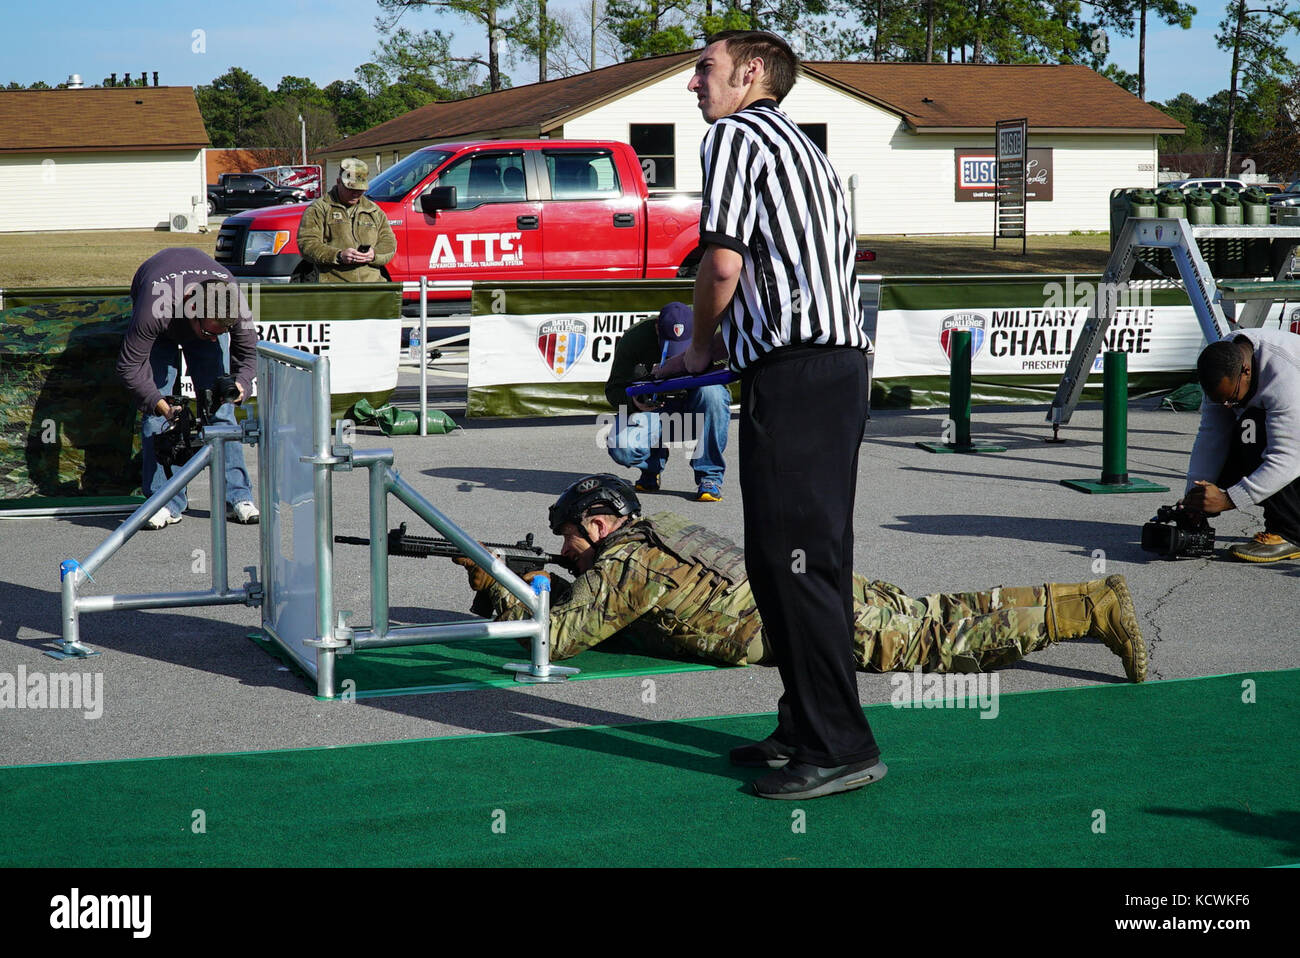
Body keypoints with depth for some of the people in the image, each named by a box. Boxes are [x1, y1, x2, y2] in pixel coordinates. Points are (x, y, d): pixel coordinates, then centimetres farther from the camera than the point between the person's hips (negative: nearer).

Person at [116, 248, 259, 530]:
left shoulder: (237, 306, -36)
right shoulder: (154, 310, -44)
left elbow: (247, 356, -18)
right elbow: (128, 365, -32)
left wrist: (240, 385, -37)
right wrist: (160, 403, -43)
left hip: (206, 315, 2)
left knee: (220, 408, -9)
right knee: (156, 413, -13)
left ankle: (237, 496, -3)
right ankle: (165, 502, -8)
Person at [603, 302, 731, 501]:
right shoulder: (634, 339, -15)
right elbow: (614, 389, -8)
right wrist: (634, 400, -32)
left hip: (695, 412, 0)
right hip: (654, 410, 0)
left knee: (711, 392, -36)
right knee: (620, 447, -31)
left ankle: (710, 476, -21)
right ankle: (653, 467, 10)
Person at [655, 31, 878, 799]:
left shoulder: (734, 134, -1)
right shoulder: (805, 148, 27)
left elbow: (723, 261, -12)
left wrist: (700, 348, 4)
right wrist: (725, 344, 21)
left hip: (792, 374, -10)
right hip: (842, 359, 10)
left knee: (789, 559, -9)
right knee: (814, 557, 13)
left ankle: (841, 747, -9)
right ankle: (807, 728, 20)